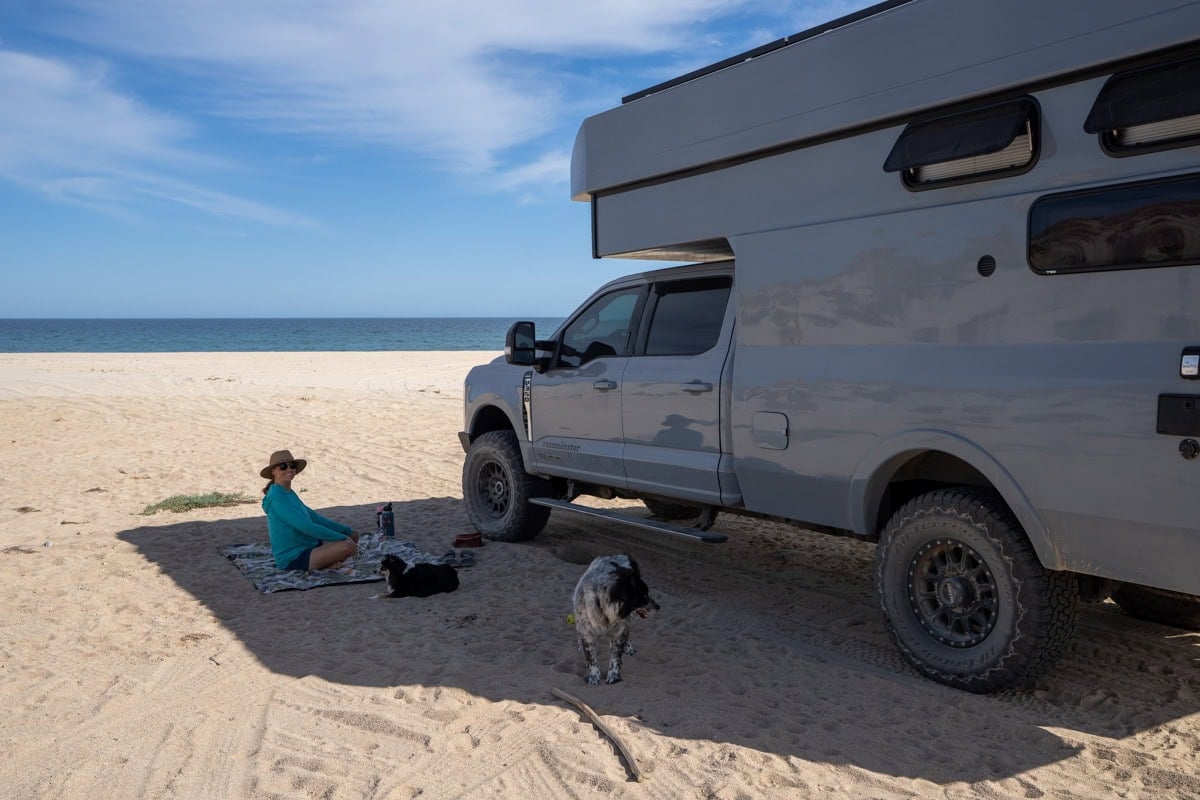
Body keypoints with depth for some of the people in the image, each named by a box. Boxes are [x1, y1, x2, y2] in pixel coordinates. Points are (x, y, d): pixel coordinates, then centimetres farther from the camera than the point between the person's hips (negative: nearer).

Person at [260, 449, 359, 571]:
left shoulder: (289, 493, 13)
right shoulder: (277, 497, -17)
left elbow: (315, 517, 16)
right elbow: (305, 526, -24)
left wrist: (348, 531, 9)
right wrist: (341, 537, -20)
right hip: (292, 559, -10)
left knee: (352, 539, 9)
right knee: (348, 546, -25)